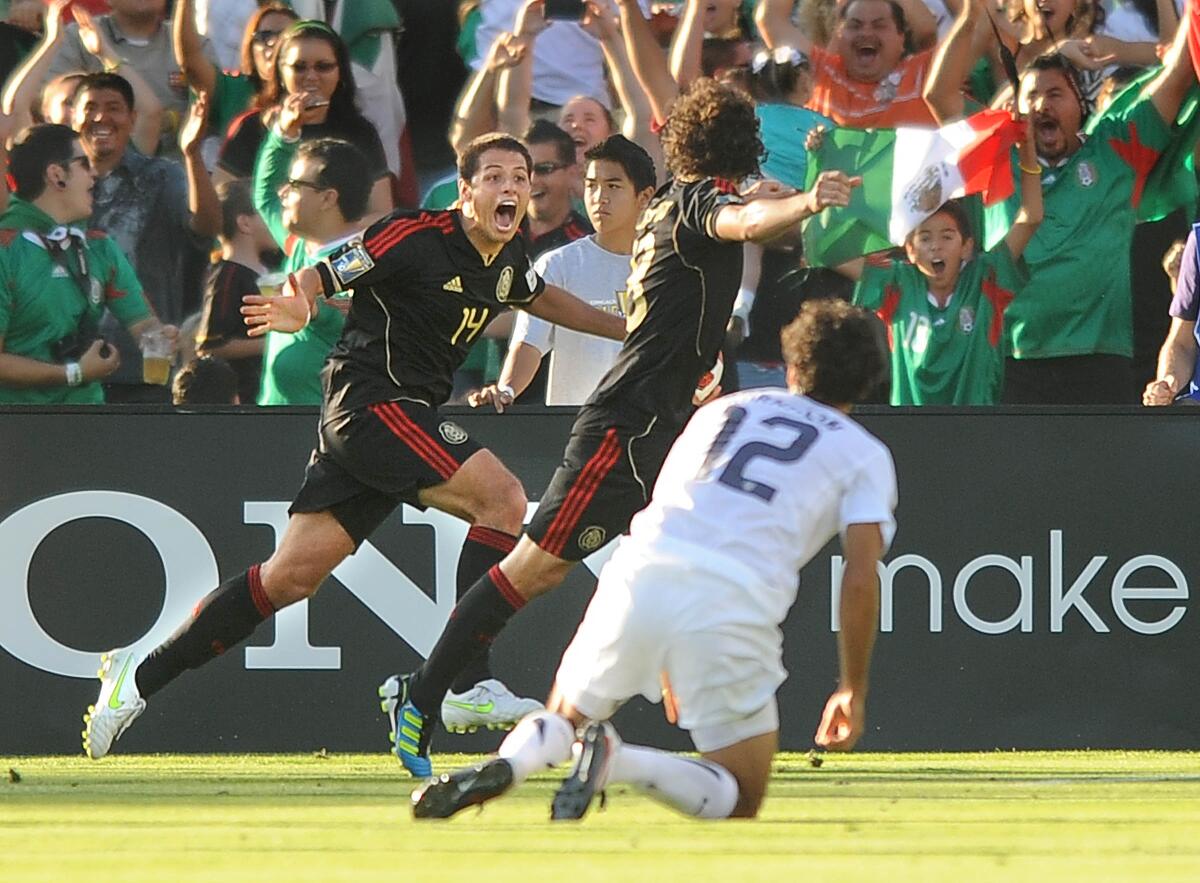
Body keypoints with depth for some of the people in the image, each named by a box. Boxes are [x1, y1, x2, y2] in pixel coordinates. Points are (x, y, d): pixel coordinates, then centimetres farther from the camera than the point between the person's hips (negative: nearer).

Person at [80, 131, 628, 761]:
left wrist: (622, 328, 34)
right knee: (503, 497, -20)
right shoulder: (413, 236, -12)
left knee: (291, 576, 2)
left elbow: (542, 299, 35)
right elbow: (315, 279, -11)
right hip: (371, 401, -8)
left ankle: (139, 676, 8)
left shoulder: (509, 261, 12)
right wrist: (299, 306, -33)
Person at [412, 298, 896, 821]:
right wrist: (853, 691, 13)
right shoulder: (865, 454, 17)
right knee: (740, 803, 8)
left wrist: (666, 666, 39)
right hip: (736, 607, -3)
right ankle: (618, 764, -21)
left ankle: (509, 763, -14)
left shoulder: (723, 410, 30)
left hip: (638, 578, 3)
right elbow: (860, 579, 4)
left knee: (562, 717, 23)